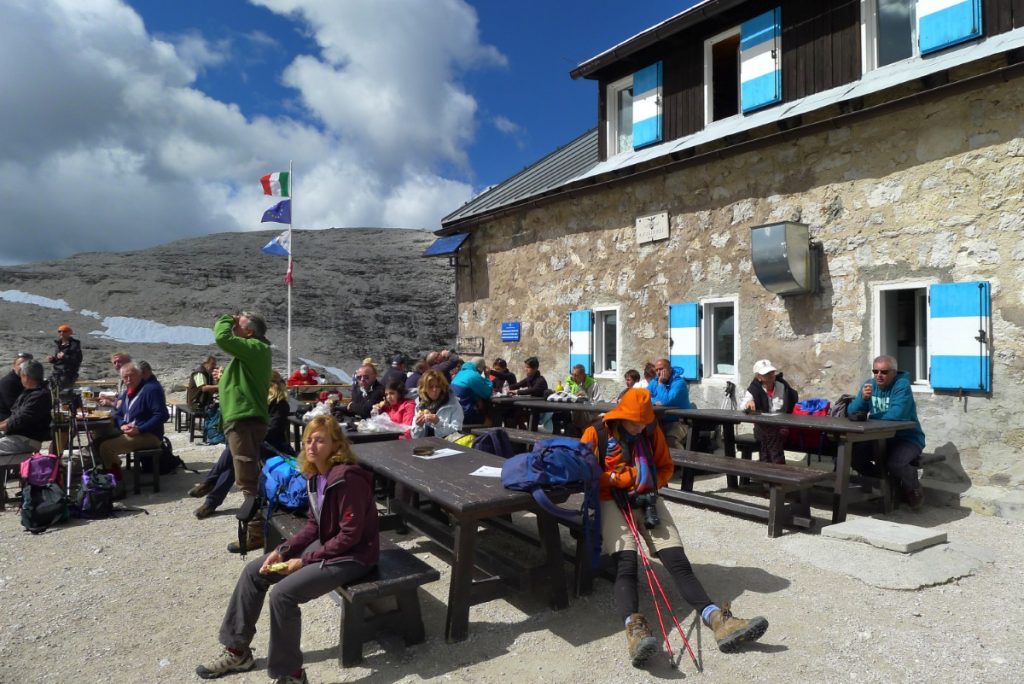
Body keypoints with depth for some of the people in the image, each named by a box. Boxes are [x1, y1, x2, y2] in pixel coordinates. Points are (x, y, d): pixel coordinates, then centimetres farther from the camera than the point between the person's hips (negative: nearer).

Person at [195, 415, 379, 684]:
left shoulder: (347, 478, -26)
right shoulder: (316, 475, 3)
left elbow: (350, 535, -25)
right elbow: (314, 524, 10)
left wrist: (306, 561, -19)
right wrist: (282, 550, -3)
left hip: (352, 555, -10)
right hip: (325, 545, 10)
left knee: (283, 593, -23)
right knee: (254, 571, 5)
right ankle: (237, 651, 18)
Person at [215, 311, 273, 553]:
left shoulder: (255, 347, -11)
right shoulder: (252, 351, 20)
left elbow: (222, 338, -20)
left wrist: (226, 319, -6)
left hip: (244, 421, -11)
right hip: (244, 420, 11)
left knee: (247, 480, -9)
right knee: (250, 478, 18)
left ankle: (256, 532, -6)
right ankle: (255, 524, 28)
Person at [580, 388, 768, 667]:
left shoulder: (652, 432, 8)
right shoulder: (596, 433, -5)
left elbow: (665, 467, 18)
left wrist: (651, 488, -1)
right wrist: (616, 482, -14)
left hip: (646, 498, 4)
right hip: (612, 501, -4)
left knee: (678, 561, -15)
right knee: (625, 563, -29)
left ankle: (717, 620, -29)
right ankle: (634, 629, -47)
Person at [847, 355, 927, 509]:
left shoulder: (902, 385, -14)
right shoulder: (869, 384, 4)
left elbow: (897, 414, -28)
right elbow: (852, 412, -3)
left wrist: (871, 418, -13)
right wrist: (863, 398, -23)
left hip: (907, 438, -6)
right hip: (880, 438, 6)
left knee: (895, 463, -33)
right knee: (853, 454, -16)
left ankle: (914, 490, 2)